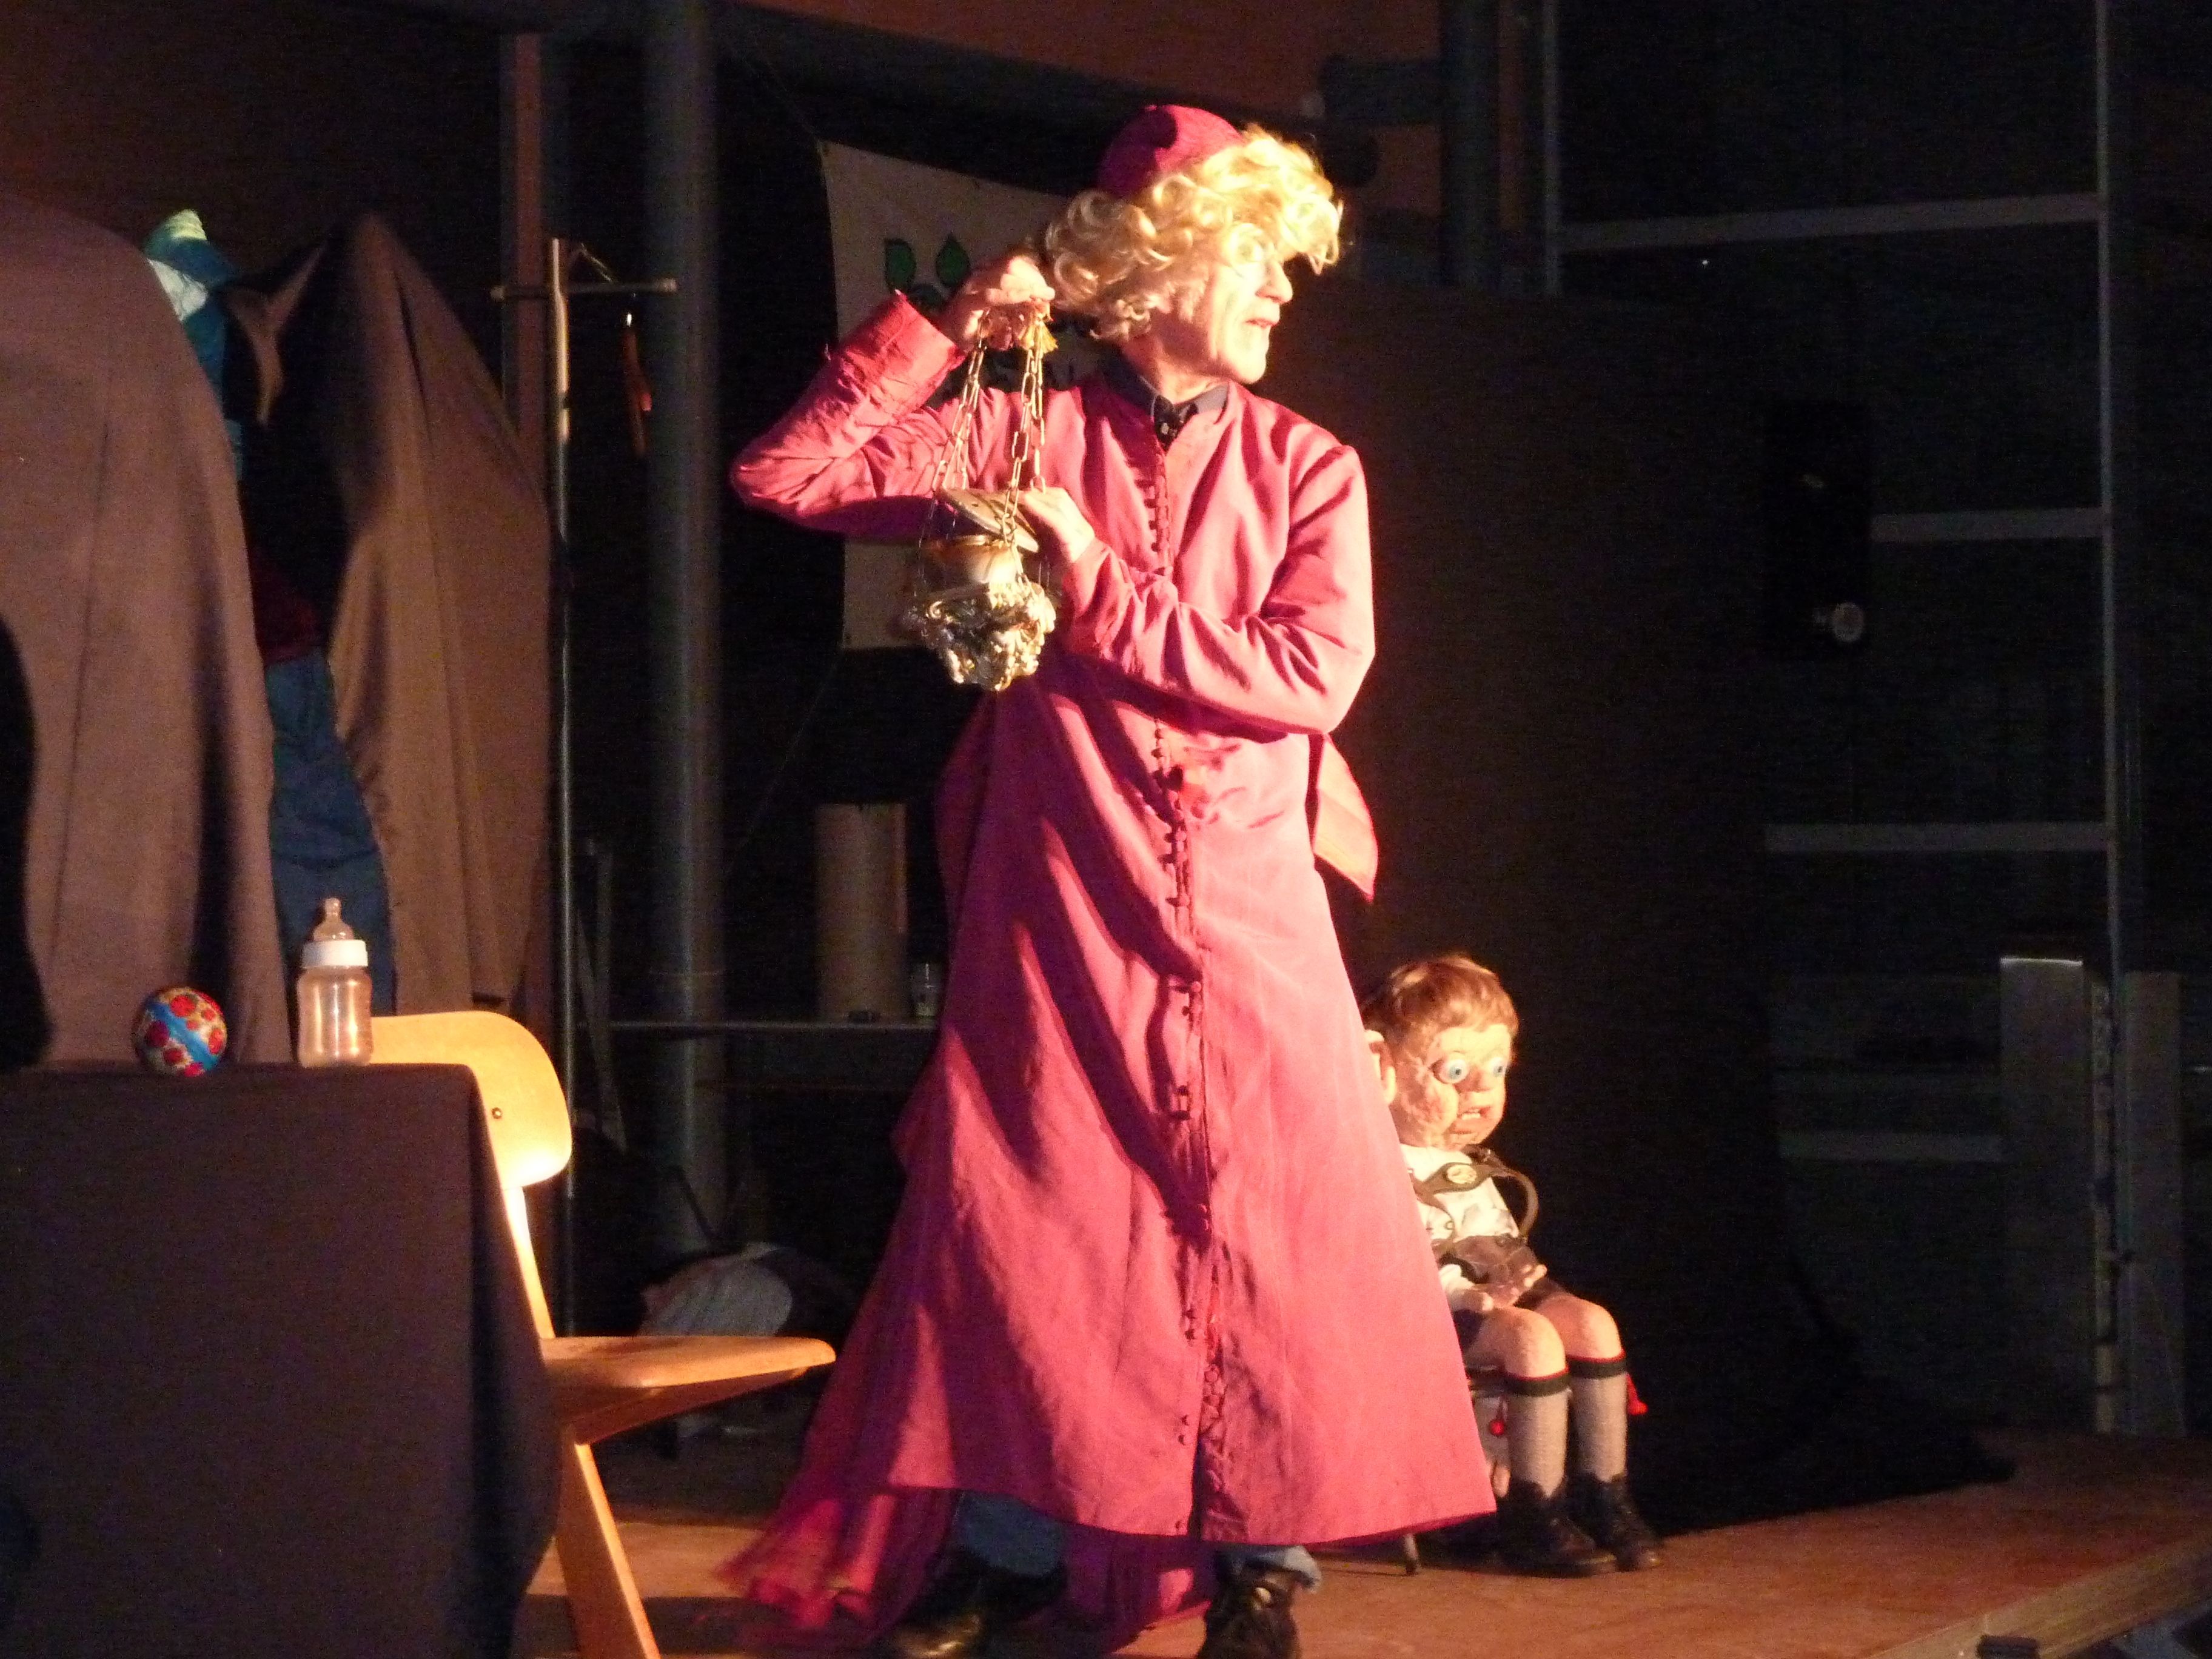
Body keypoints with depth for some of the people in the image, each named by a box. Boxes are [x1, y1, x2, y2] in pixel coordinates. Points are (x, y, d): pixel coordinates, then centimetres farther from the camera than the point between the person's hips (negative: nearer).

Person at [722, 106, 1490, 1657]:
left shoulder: (1307, 469, 5)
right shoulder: (1029, 436, 4)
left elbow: (1316, 672, -10)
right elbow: (786, 476, -2)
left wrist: (1101, 591, -11)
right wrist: (945, 332, -7)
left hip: (1247, 916, 0)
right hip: (1056, 904, 0)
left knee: (1271, 1225, -4)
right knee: (1023, 1210, 1)